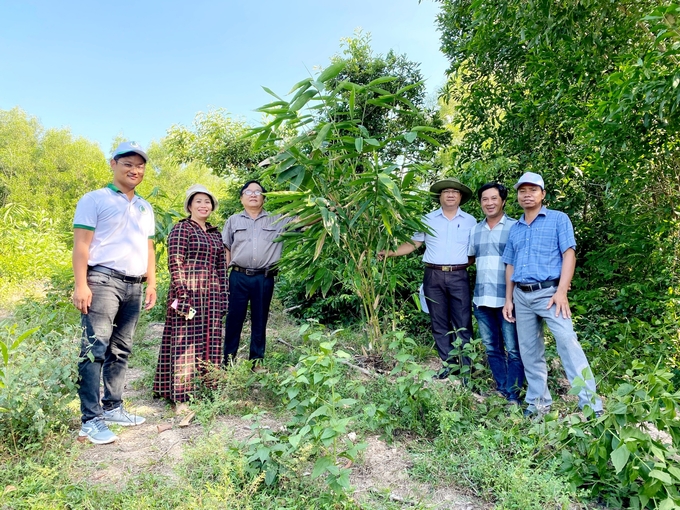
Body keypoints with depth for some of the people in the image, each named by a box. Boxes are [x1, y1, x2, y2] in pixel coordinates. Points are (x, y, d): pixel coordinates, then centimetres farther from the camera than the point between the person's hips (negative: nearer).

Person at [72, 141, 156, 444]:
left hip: (134, 286, 6)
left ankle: (113, 408, 20)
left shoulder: (145, 208, 20)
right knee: (95, 348, -9)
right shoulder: (95, 200, 1)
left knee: (120, 350, 10)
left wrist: (151, 283, 13)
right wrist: (81, 285, -15)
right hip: (103, 280, -6)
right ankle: (91, 419, -3)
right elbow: (81, 244, -6)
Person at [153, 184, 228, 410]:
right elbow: (175, 264, -10)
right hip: (188, 293, -6)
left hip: (211, 297, 6)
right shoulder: (181, 229, -3)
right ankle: (181, 398, 4)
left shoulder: (215, 234, 16)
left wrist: (222, 297, 10)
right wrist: (182, 296, -17)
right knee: (185, 344, -3)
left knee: (208, 344, 10)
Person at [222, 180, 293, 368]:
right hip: (239, 277, 0)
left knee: (260, 320, 8)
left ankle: (257, 361, 18)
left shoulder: (277, 220, 8)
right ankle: (228, 360, 15)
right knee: (234, 318, 4)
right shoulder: (233, 220, 11)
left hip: (264, 278, 0)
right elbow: (226, 249, 10)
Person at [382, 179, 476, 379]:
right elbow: (413, 244, 7)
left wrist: (463, 263, -5)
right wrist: (391, 253, -5)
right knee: (439, 323, 6)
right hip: (433, 276, 1)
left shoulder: (470, 221, 9)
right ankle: (448, 363, 17)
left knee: (463, 323, -1)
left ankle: (466, 366, 8)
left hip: (459, 277, -1)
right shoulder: (428, 219, 9)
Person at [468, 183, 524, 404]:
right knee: (492, 349, 13)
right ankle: (501, 390, 25)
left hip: (507, 299, -5)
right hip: (481, 299, 5)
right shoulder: (475, 230, 12)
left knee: (513, 350, 1)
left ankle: (513, 395, 11)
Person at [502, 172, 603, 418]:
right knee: (529, 351, 8)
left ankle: (591, 405, -7)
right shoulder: (515, 229, 16)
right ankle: (538, 402, 19)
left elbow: (569, 254, -6)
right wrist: (509, 299, 10)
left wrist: (561, 291, -16)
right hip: (522, 296, 5)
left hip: (549, 291, -5)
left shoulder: (558, 219, 3)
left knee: (568, 344, -13)